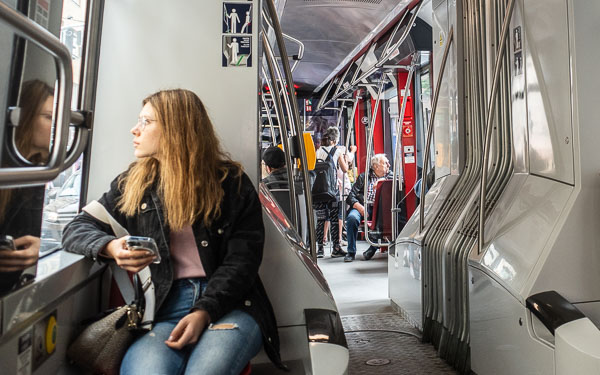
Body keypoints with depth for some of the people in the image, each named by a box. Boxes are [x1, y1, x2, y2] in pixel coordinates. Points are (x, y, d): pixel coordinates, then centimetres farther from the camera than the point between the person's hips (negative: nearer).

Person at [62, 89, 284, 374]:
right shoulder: (131, 184, 14)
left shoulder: (231, 183, 3)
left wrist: (204, 312, -17)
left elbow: (242, 259, -2)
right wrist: (110, 247, -8)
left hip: (227, 304, -1)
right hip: (160, 308, 2)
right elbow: (76, 229, 16)